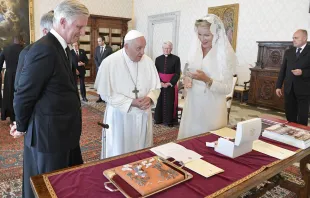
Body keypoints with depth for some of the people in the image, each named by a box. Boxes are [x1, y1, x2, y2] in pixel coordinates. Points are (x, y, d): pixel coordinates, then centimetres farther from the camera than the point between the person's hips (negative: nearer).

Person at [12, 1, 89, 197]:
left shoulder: (63, 48, 9)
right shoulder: (44, 49, -22)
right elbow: (24, 95, -17)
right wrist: (22, 127, -1)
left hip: (65, 132, 9)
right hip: (49, 135, -8)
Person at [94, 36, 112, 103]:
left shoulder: (109, 48, -2)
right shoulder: (97, 48, 9)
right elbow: (95, 58, 10)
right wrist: (98, 66, -3)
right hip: (99, 68, 3)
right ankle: (100, 97, 9)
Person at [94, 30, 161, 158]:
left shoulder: (148, 61, -1)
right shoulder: (109, 62, -13)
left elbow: (156, 87, 5)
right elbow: (106, 93, -12)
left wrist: (150, 98, -17)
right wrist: (131, 103, -20)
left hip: (143, 115, 4)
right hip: (120, 117, -4)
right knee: (119, 153, 11)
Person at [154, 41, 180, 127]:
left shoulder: (176, 59, -3)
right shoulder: (158, 59, 5)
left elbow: (177, 73, -5)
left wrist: (170, 83, -15)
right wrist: (160, 82, -13)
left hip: (171, 84, -2)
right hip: (160, 84, 3)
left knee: (170, 103, 2)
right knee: (159, 102, 7)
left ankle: (169, 120, 12)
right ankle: (158, 119, 20)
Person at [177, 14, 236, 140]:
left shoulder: (225, 54, -11)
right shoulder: (195, 49, 3)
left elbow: (227, 88, -12)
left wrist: (207, 80, -26)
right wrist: (187, 80, -7)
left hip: (212, 108, -4)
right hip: (192, 104, 5)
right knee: (188, 138, 14)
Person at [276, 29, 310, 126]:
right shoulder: (288, 52, 10)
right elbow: (283, 70, 10)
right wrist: (278, 86, 5)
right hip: (289, 89, 4)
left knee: (302, 118, 4)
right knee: (290, 115, 10)